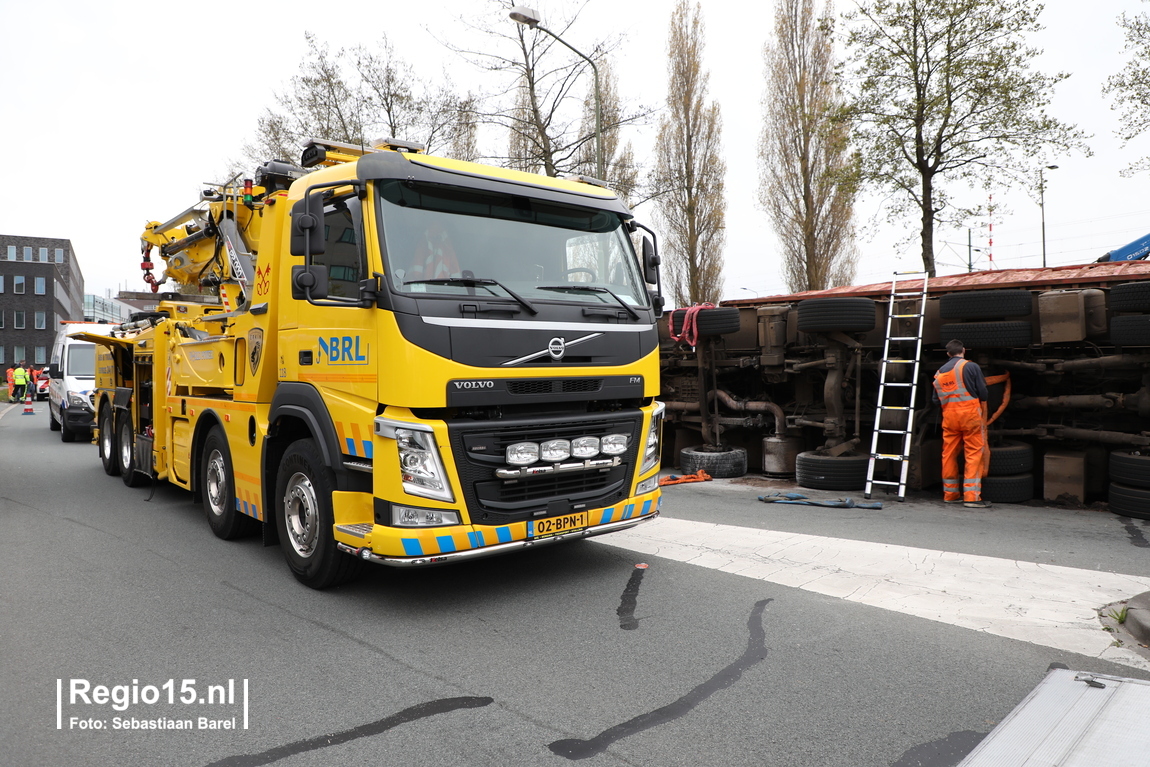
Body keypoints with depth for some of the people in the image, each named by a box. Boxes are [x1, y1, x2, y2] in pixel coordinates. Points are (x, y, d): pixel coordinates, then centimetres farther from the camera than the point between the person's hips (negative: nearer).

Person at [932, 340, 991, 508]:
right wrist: (981, 403, 17)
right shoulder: (971, 367, -4)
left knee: (949, 454, 10)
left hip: (949, 415, 5)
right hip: (970, 413, -5)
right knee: (974, 454, -3)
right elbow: (983, 392, -4)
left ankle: (950, 493, 17)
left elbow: (936, 399, 11)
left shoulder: (939, 373, 12)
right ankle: (971, 496, -7)